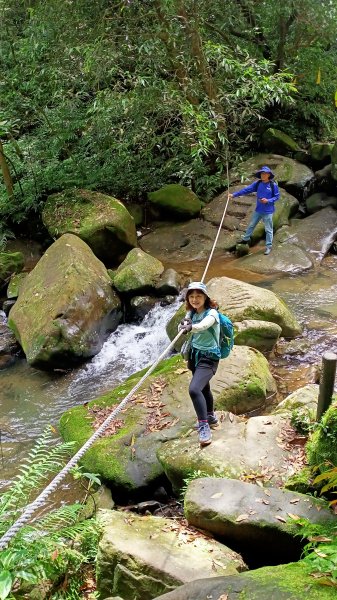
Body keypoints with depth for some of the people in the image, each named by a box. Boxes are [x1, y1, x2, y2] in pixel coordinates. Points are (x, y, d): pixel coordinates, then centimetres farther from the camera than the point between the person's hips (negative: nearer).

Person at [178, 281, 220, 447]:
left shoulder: (211, 313, -19)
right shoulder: (192, 313, 1)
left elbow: (203, 325, -41)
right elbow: (185, 326, -16)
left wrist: (191, 327, -62)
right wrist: (183, 323, -40)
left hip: (208, 357, -8)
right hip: (194, 354, 8)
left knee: (194, 389, -25)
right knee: (203, 387, 26)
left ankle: (204, 427, -18)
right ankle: (211, 417, 48)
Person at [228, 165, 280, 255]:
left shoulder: (273, 185, -13)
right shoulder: (257, 183, -3)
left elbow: (277, 196, -6)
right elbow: (246, 190, -4)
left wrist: (268, 201, -22)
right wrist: (234, 195, -7)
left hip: (268, 211, -5)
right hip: (258, 210, 5)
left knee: (268, 229, 3)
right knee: (251, 225, 20)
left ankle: (268, 246, 13)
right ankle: (246, 238, 41)